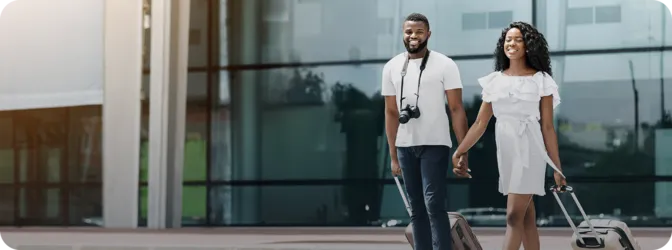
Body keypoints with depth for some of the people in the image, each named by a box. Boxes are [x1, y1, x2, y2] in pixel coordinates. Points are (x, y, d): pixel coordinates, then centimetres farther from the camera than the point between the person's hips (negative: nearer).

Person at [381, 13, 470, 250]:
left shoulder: (444, 65, -4)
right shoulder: (391, 67, 7)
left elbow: (456, 109, -6)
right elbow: (391, 113, 11)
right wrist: (392, 155, 9)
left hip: (434, 144, -4)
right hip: (405, 146, 5)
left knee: (434, 205, -12)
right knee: (416, 209, 9)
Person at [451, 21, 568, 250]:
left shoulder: (540, 81, -2)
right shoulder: (494, 81, 8)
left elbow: (547, 127, -3)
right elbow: (480, 123, 8)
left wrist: (557, 167, -5)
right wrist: (459, 152, -1)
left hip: (528, 150, -5)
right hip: (505, 151, 5)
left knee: (514, 216, -12)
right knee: (526, 218, 9)